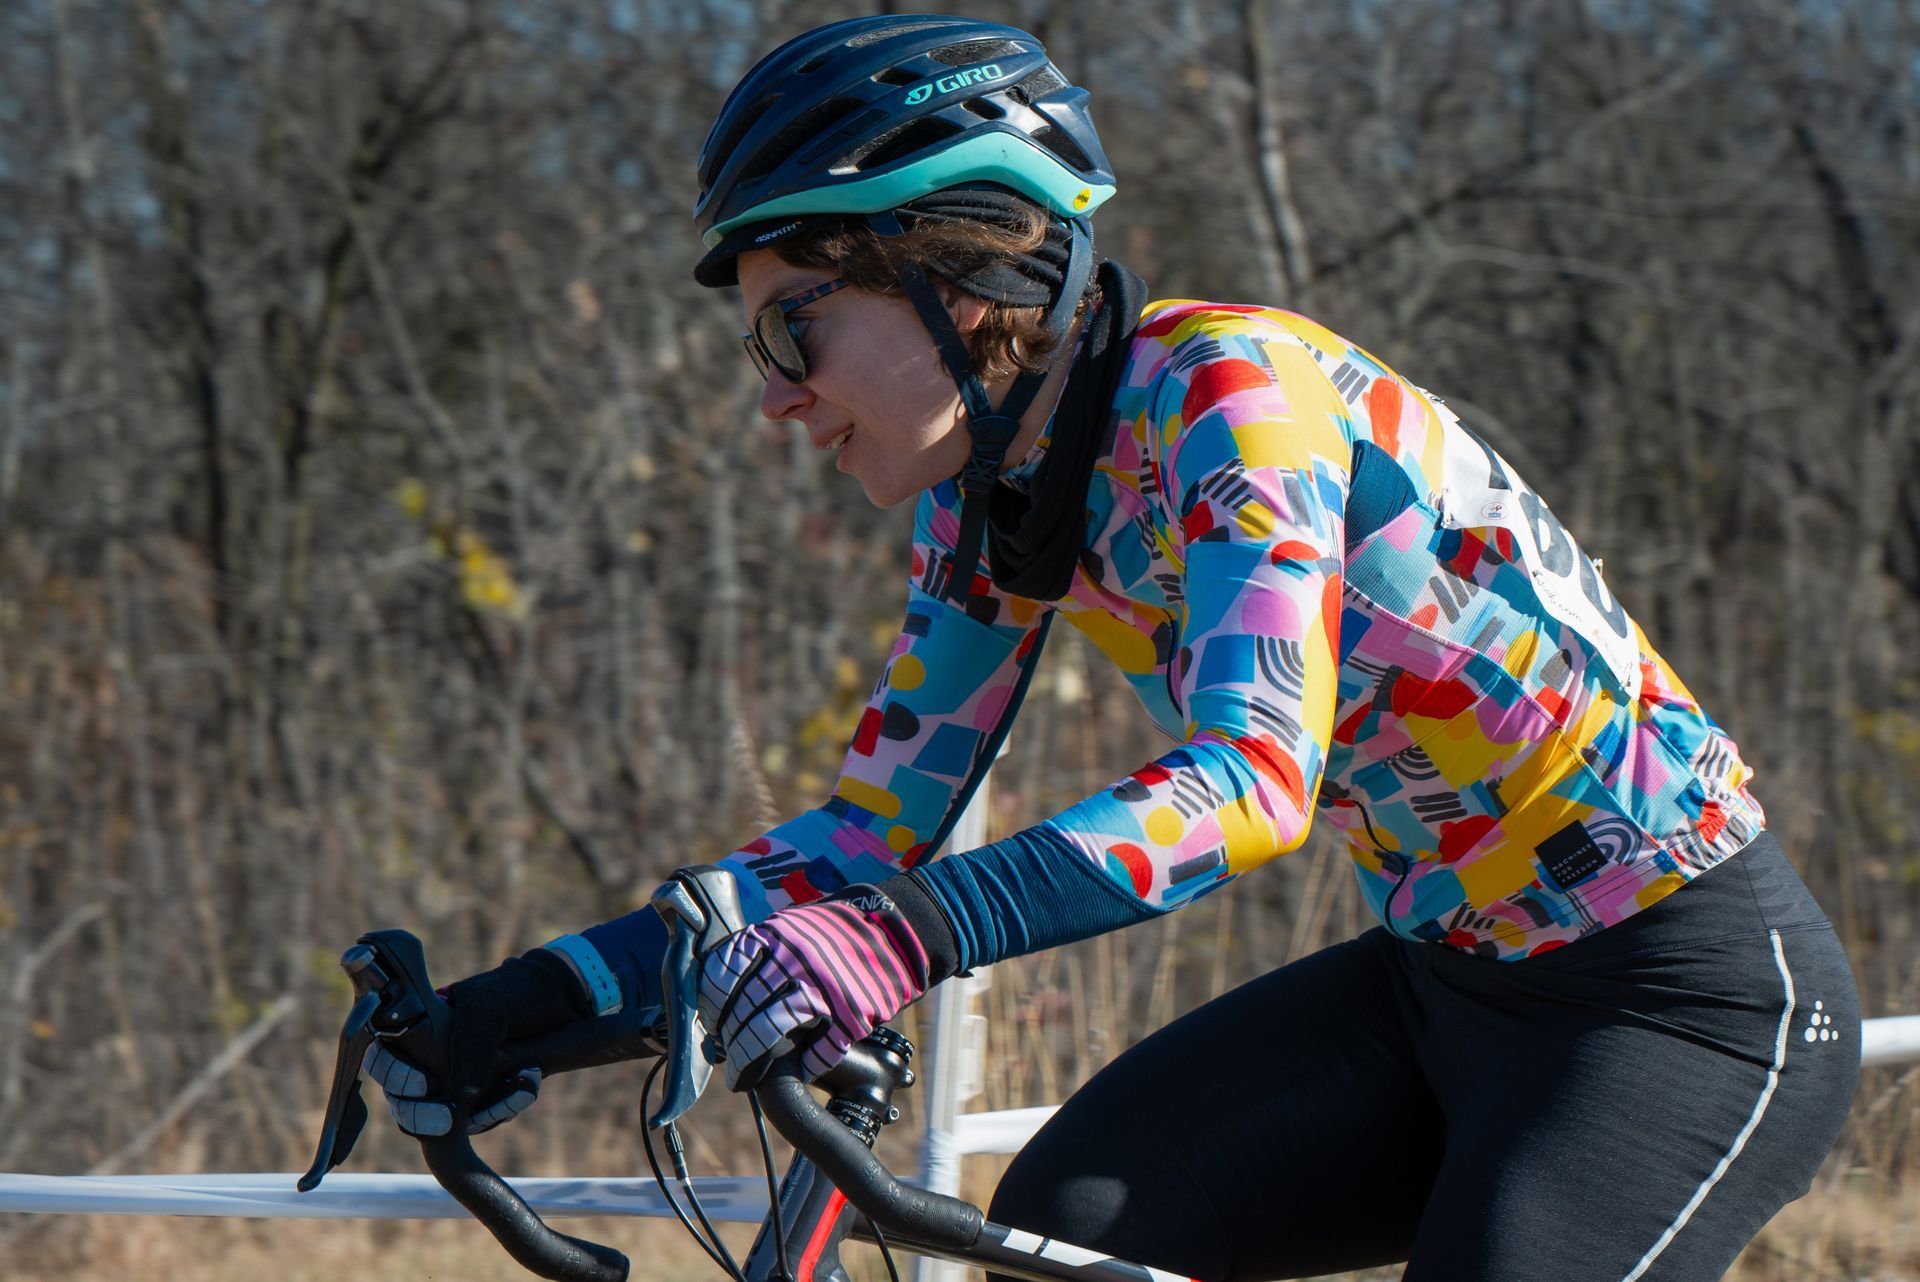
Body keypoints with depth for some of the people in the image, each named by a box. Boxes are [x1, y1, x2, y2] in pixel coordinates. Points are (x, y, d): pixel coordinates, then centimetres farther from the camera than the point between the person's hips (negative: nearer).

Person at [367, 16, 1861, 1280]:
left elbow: (1252, 778, -36)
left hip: (1699, 989, -7)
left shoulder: (1230, 389, -23)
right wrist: (534, 1001, -7)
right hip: (1448, 978, 8)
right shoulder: (992, 502, 2)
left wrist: (917, 930, -50)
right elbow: (870, 832, 4)